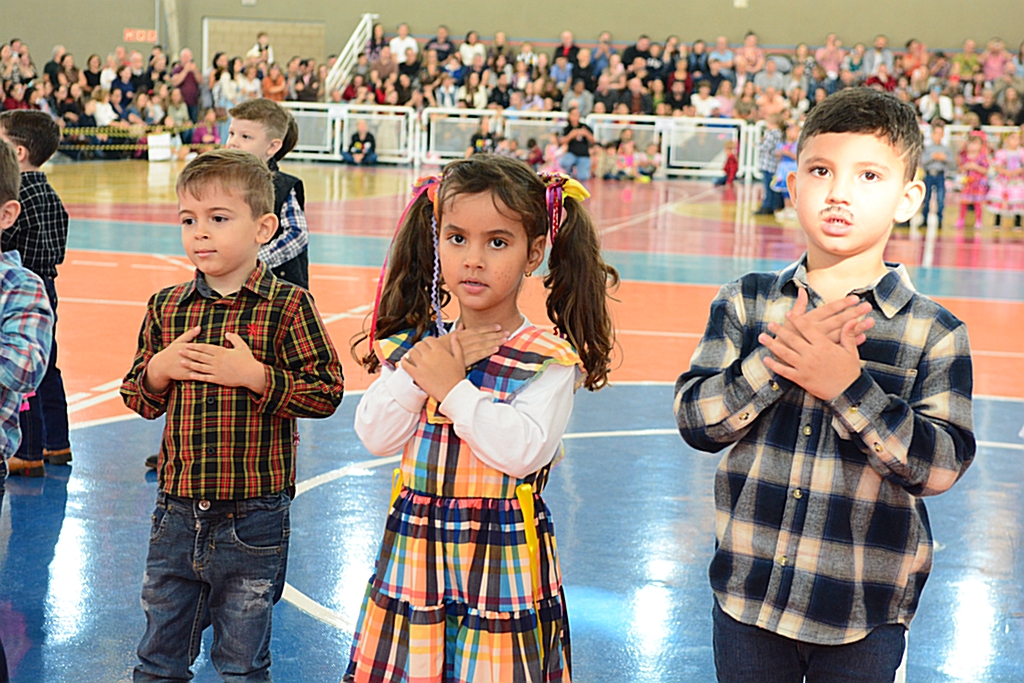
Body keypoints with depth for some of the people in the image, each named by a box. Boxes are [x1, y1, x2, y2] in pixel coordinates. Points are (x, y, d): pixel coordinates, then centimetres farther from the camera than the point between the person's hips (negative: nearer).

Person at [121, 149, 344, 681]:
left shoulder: (287, 306, -9)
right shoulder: (166, 307, 4)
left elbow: (327, 391, -12)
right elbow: (137, 397, 11)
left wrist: (254, 374, -21)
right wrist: (159, 370, -10)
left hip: (251, 521, -4)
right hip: (177, 511, 4)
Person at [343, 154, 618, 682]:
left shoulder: (549, 360, -8)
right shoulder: (414, 344, 6)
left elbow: (524, 451, -21)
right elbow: (375, 437, -1)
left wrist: (452, 387, -16)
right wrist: (416, 374, -12)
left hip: (502, 565, -4)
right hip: (415, 554, 4)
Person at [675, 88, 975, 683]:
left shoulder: (934, 334, -7)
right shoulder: (746, 303, -1)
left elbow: (940, 466, -15)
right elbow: (696, 420, -8)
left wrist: (849, 386, -24)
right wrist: (777, 358, -21)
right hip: (748, 595, 2)